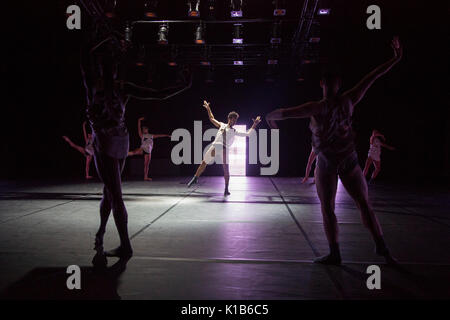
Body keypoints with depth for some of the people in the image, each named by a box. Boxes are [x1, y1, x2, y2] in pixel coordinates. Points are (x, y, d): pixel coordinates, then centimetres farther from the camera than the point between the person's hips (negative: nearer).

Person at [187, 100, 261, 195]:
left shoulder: (235, 132, 16)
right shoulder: (222, 125, 20)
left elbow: (248, 134, 14)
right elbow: (212, 119, 30)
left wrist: (254, 124, 10)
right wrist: (208, 108, 28)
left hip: (224, 149, 0)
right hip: (215, 146, 1)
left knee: (226, 168, -1)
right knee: (204, 163, 2)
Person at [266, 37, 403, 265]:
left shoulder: (317, 108, -14)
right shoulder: (348, 101, -4)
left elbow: (284, 113, -13)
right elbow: (373, 77, 3)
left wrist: (270, 116, 8)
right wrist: (395, 58, 11)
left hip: (326, 162, -3)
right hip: (349, 160, 4)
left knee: (327, 209, 5)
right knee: (364, 204, 11)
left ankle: (334, 254, 6)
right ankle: (381, 246, 9)